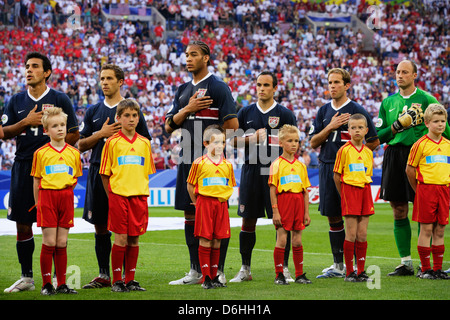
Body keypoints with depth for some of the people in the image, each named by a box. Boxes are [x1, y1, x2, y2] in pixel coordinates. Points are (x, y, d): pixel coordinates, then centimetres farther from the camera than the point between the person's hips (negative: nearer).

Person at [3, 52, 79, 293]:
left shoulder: (60, 100, 2)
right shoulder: (17, 101, 12)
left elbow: (74, 134, 3)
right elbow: (4, 132, 6)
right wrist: (26, 122, -9)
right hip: (23, 165, 3)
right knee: (22, 223, 4)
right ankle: (26, 277, 12)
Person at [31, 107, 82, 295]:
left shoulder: (74, 153, 7)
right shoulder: (41, 153, 0)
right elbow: (36, 182, 4)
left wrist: (70, 185, 2)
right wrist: (38, 203, 2)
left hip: (66, 197, 3)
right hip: (47, 196, -2)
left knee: (62, 243, 4)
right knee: (49, 242, -5)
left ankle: (62, 284, 10)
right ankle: (46, 284, 3)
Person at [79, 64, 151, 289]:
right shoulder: (93, 111, 13)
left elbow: (145, 142, 6)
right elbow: (81, 145, 10)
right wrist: (101, 134, -4)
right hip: (98, 171, 4)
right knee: (100, 226, 6)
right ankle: (104, 275, 13)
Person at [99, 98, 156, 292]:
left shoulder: (144, 143, 9)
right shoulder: (112, 143, -1)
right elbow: (105, 173, 2)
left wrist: (142, 192, 7)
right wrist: (112, 196, -1)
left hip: (139, 196, 3)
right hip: (118, 195, -3)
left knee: (134, 239, 6)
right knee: (120, 239, -4)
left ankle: (130, 280, 14)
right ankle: (116, 281, 5)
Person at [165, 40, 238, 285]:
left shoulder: (218, 87, -5)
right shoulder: (183, 91, 16)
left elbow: (232, 126, -9)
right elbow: (169, 126, 10)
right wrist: (188, 109, -5)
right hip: (187, 160, 7)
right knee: (190, 214, 9)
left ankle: (218, 271, 0)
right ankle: (196, 271, 16)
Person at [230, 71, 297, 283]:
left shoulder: (285, 114, 4)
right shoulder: (246, 112, 11)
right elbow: (233, 141, 9)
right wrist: (253, 138, -7)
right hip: (251, 170, 2)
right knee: (248, 220, 5)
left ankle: (284, 268, 4)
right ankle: (245, 269, 13)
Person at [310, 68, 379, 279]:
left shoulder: (357, 111, -2)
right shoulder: (324, 111, 13)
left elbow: (374, 142, 1)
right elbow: (313, 143, 8)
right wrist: (330, 127, -5)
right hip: (327, 167, 5)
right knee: (333, 217, 8)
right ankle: (338, 265, 15)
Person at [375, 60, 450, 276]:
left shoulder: (426, 100, 0)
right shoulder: (388, 102, 13)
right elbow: (379, 136, 11)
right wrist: (397, 126, -5)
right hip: (393, 156, 4)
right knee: (399, 211, 5)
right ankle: (405, 263, 12)